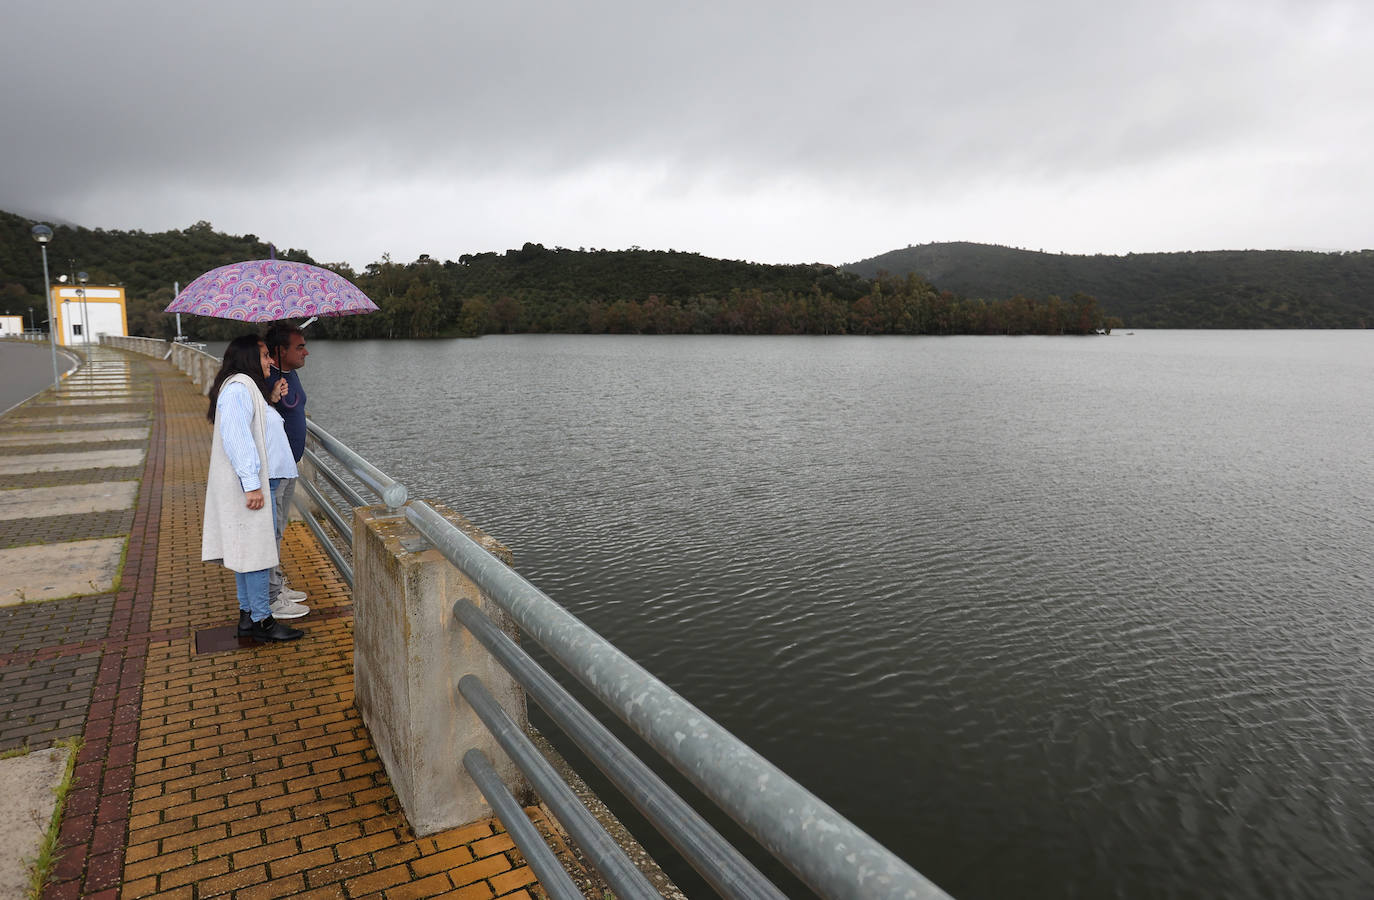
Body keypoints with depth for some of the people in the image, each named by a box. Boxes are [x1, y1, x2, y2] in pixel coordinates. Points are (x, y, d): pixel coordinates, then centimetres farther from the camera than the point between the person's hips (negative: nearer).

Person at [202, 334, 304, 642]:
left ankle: (247, 615, 22)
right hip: (252, 483, -11)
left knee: (246, 550, 14)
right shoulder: (238, 388, -15)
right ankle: (261, 621, 2)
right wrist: (252, 484, -27)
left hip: (257, 481, 11)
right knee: (257, 549, -5)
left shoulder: (248, 387, 19)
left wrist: (271, 400, 13)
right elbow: (235, 437, -23)